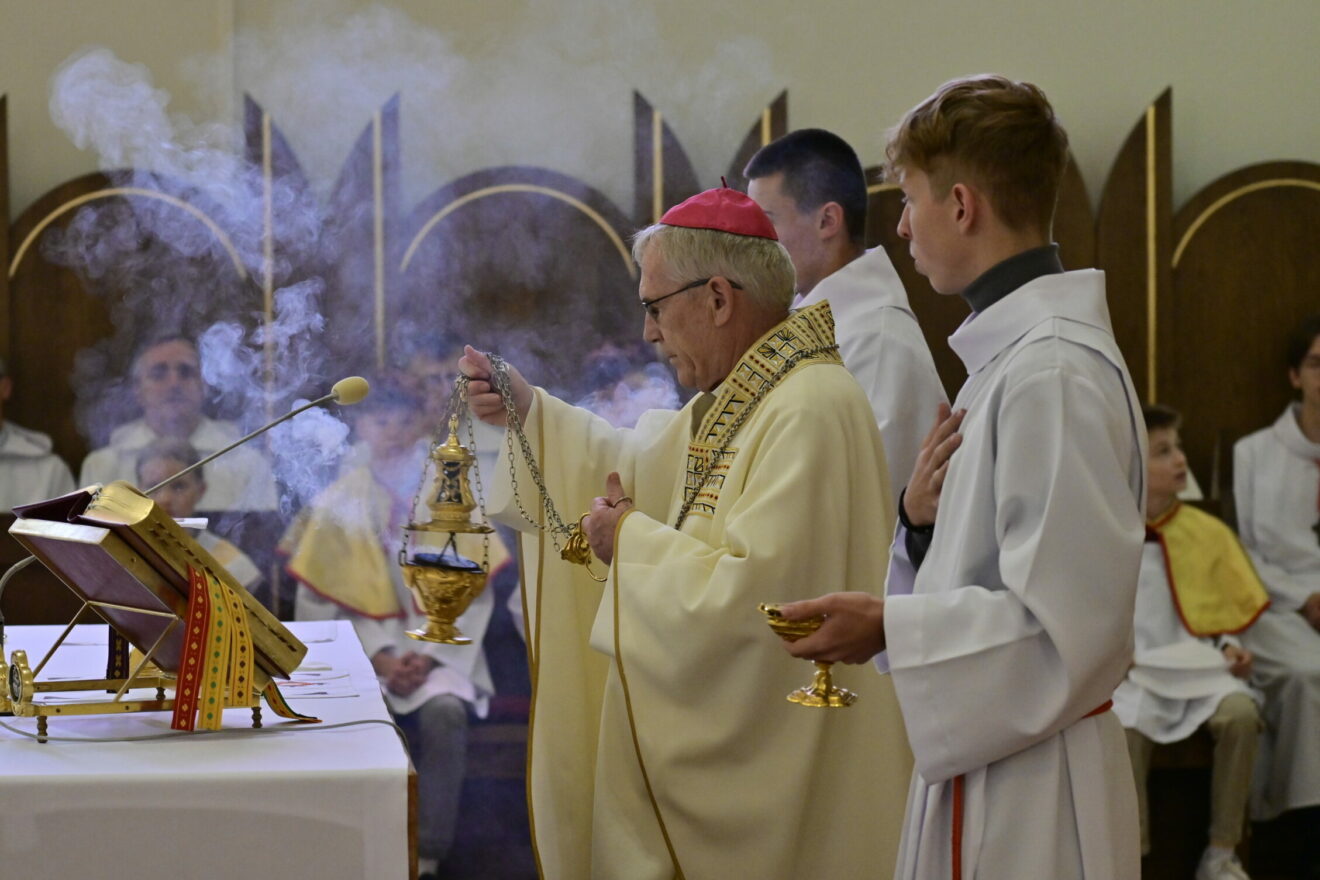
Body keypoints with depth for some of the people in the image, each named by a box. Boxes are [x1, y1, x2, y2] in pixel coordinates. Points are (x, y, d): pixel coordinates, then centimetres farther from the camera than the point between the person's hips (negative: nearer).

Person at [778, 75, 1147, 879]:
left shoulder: (1053, 372, -20)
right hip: (988, 752, 9)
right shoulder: (1019, 346, 11)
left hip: (1027, 789, -9)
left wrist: (890, 626, -18)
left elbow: (1064, 623, -24)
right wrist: (925, 520, -1)